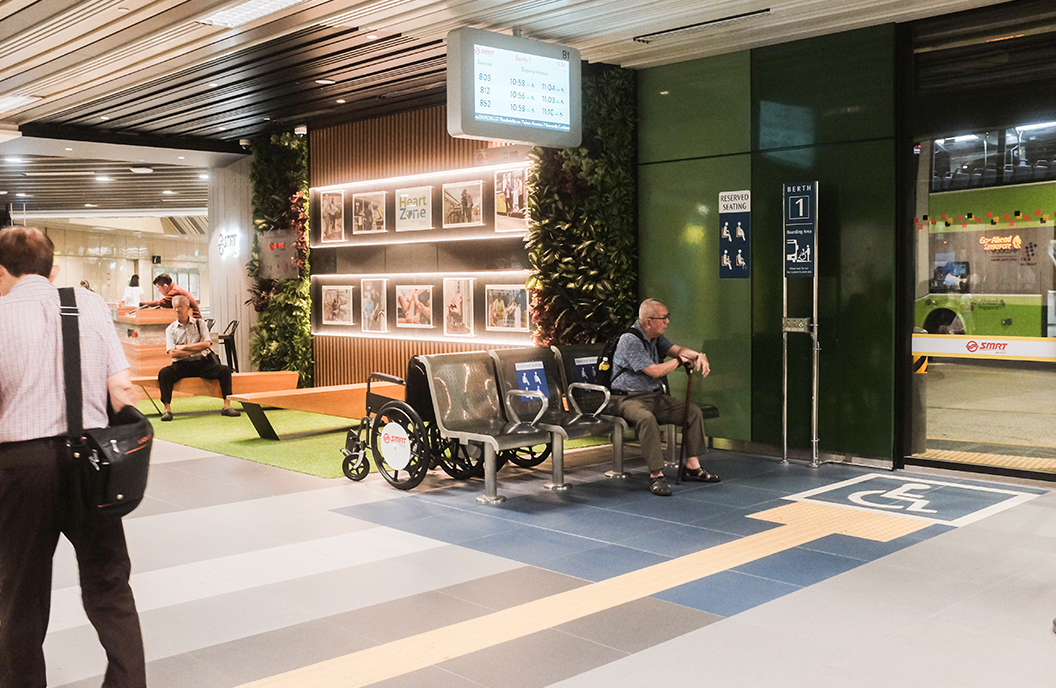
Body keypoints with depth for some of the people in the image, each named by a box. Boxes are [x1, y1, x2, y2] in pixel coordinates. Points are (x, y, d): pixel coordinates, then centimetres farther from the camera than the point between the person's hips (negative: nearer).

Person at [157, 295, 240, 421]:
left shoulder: (199, 324, 9)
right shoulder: (171, 329, 7)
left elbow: (207, 344, -5)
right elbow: (172, 353, -6)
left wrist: (183, 347, -8)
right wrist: (197, 348, -8)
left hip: (202, 363, 1)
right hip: (181, 365, -1)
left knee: (225, 370, -23)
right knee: (164, 373, -30)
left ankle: (227, 406, -20)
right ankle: (167, 409, -26)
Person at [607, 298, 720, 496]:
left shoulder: (656, 337, 11)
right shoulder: (630, 340, -18)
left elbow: (677, 349, 4)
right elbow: (655, 371, -21)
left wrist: (698, 356, -18)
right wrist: (680, 361, -6)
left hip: (655, 396, 9)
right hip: (628, 398, -9)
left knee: (694, 411, -2)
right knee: (647, 418, -39)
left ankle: (693, 466, 2)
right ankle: (656, 474, -33)